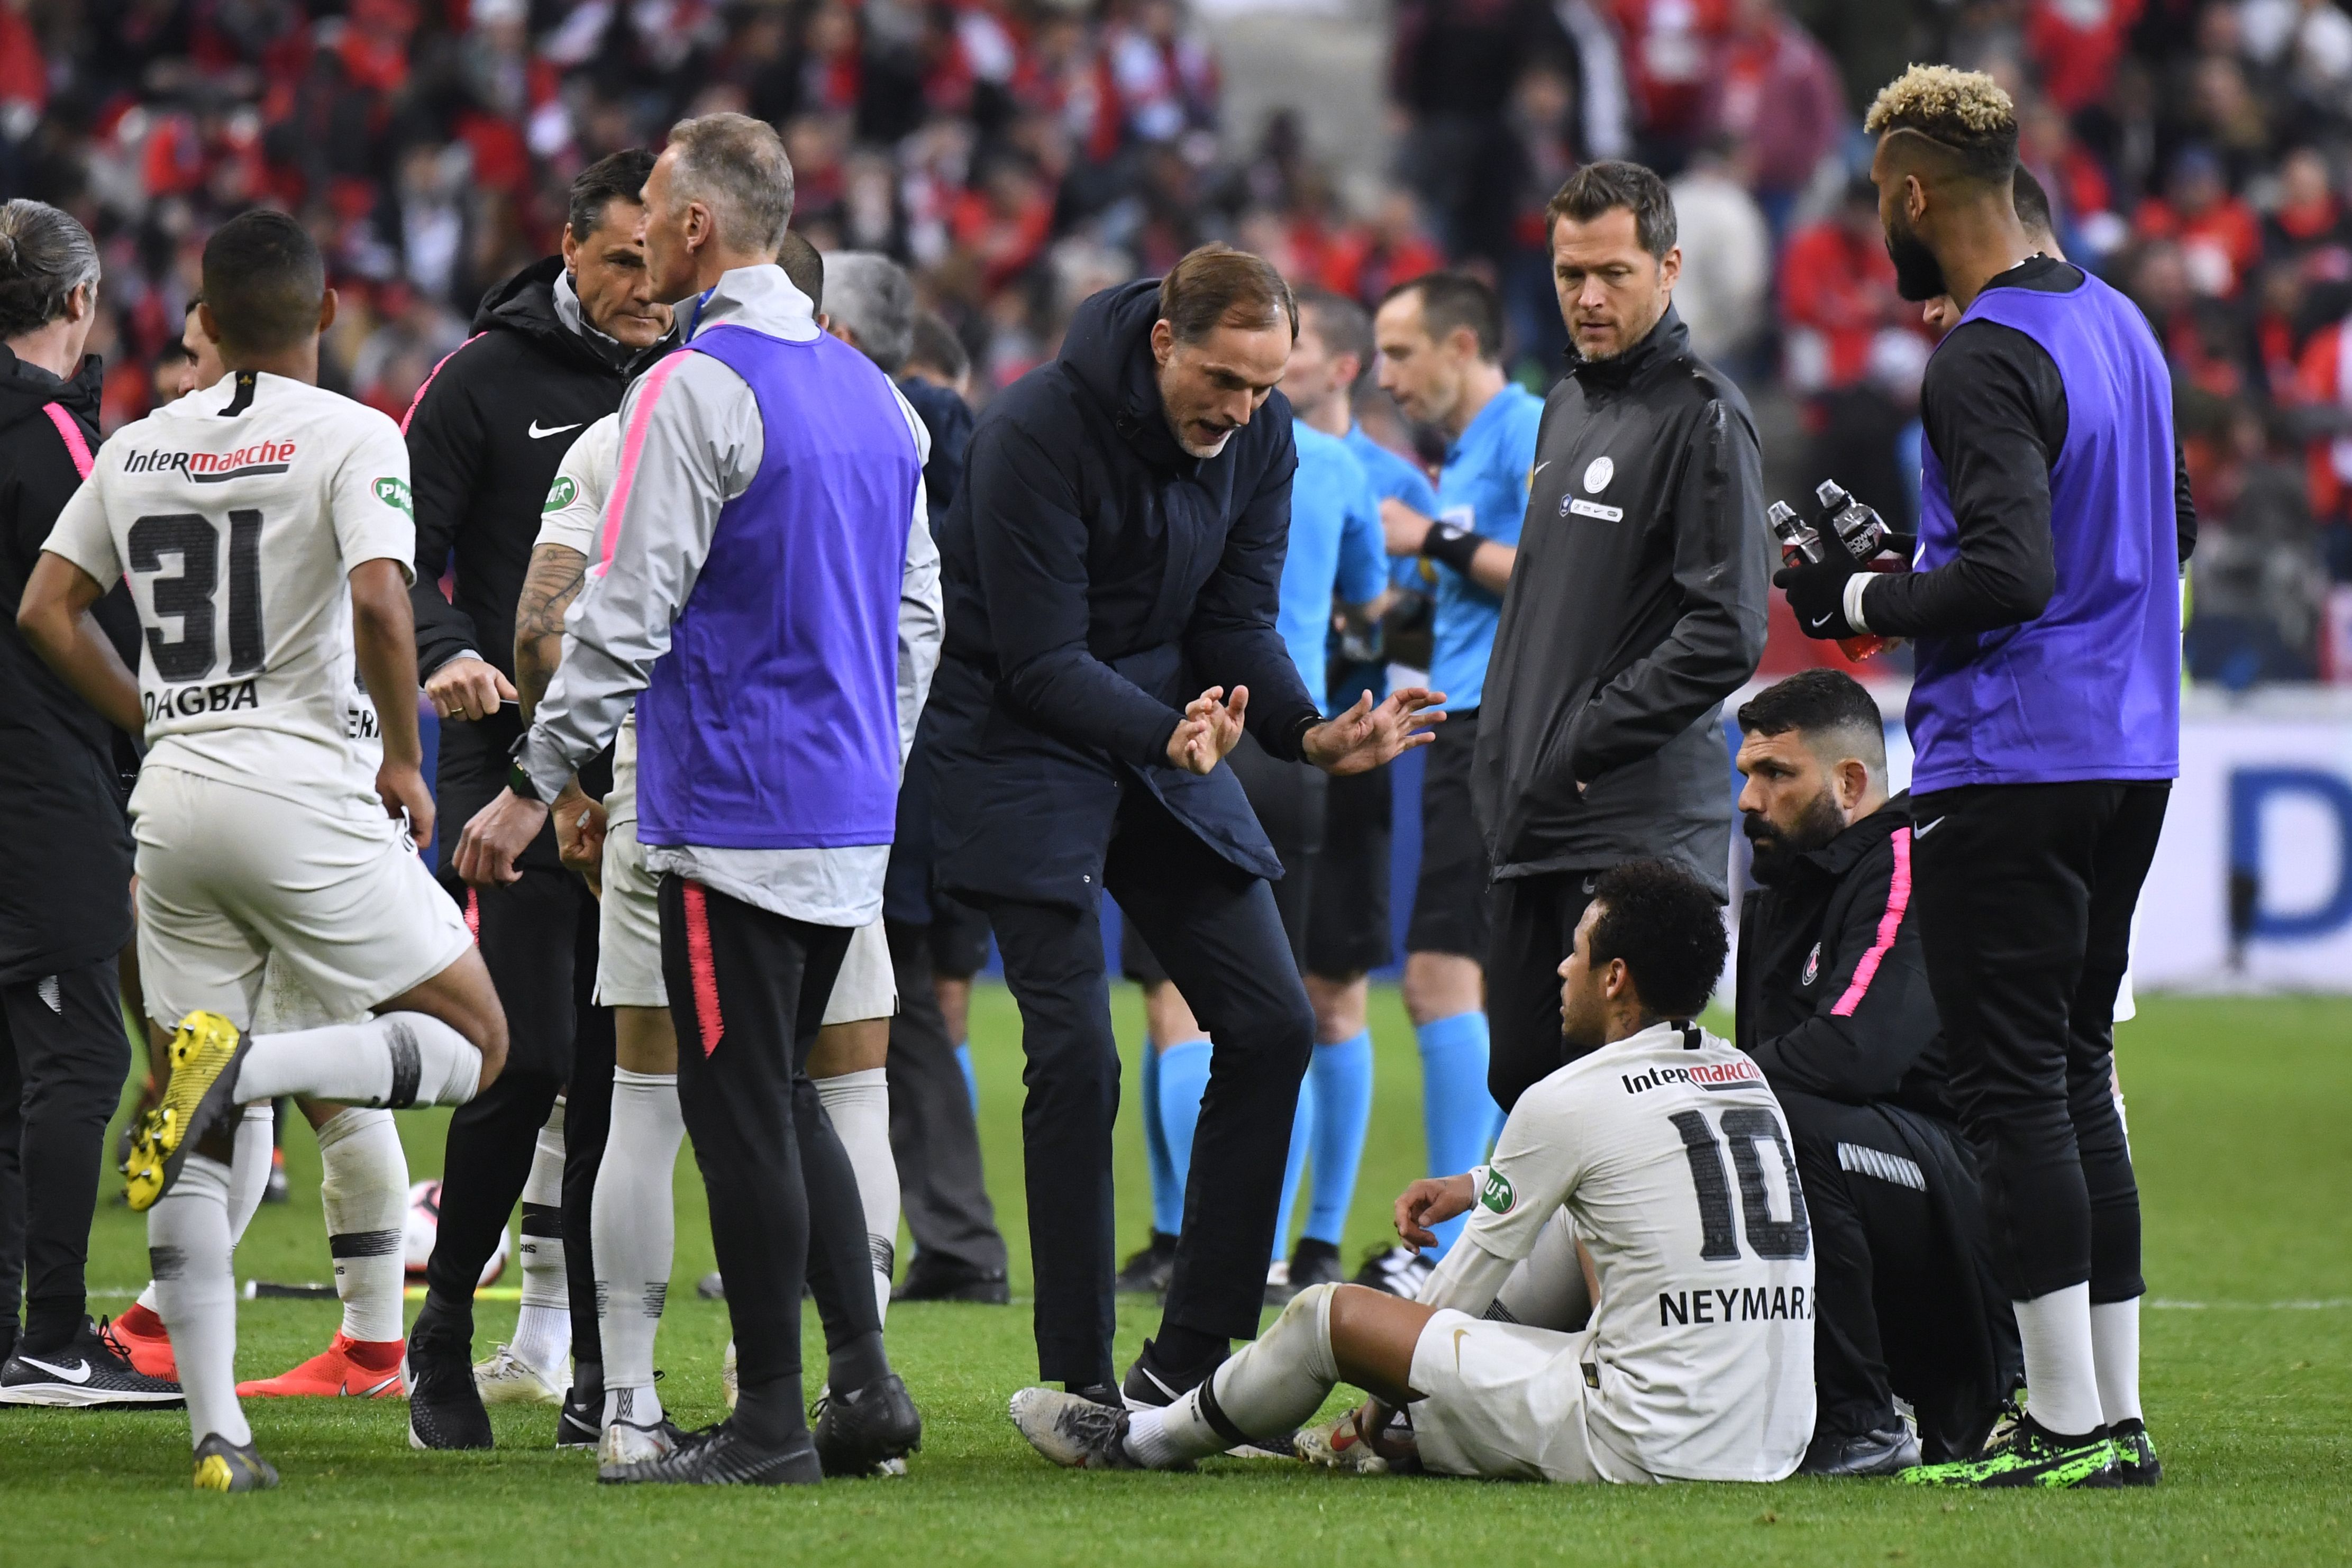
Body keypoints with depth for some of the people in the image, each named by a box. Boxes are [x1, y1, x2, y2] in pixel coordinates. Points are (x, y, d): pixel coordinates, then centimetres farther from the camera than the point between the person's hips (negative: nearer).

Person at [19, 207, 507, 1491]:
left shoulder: (139, 449, 12)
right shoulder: (351, 438, -5)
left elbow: (46, 612, 14)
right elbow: (379, 606, -19)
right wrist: (405, 761, -5)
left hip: (172, 798, 6)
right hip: (298, 793, -6)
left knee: (203, 1147, 9)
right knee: (470, 1042, 6)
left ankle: (215, 1431, 1)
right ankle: (243, 1069, -20)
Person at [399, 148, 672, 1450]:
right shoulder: (489, 378, -2)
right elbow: (403, 548, -3)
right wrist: (444, 653, -21)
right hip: (514, 755, -4)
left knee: (618, 1072, 4)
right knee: (528, 1057, -10)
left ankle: (591, 1365, 9)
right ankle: (445, 1330, 6)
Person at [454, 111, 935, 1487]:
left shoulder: (697, 389, -13)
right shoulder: (871, 393, 13)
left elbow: (628, 613, -16)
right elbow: (919, 612, 18)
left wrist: (537, 785, -10)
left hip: (735, 816, -8)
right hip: (851, 820, 8)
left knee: (740, 1109, -2)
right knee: (782, 1093, 17)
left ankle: (771, 1421, 1)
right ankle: (865, 1382, 9)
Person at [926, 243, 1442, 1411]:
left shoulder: (1262, 437, -3)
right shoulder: (1035, 433, -23)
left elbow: (1237, 624, 0)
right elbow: (1039, 663, -22)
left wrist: (1315, 734, -19)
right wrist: (1168, 734, -38)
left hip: (1173, 736, 7)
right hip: (1024, 740, -7)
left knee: (1271, 1027, -1)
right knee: (1077, 1056, -14)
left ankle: (1190, 1360, 7)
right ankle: (1077, 1383, -5)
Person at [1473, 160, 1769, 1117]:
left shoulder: (1700, 415, -9)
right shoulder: (1567, 407, 19)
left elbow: (1726, 633, -17)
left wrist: (1584, 746, -17)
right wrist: (1501, 756, 18)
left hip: (1643, 830, -9)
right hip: (1538, 824, 9)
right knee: (1521, 1078, 9)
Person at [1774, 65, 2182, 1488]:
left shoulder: (1984, 361, -16)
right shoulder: (2120, 325, 13)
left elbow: (2011, 575, -25)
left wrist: (1864, 599, -9)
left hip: (2011, 766, -9)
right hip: (2132, 754, 9)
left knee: (2013, 1089, -5)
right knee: (2078, 1077, 14)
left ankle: (2065, 1424, -7)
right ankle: (2116, 1414, 14)